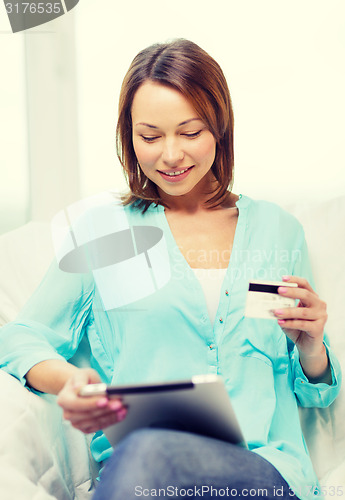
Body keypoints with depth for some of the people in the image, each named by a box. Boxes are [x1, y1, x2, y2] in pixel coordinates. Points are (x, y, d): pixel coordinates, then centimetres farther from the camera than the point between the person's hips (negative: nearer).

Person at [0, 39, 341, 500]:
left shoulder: (277, 230, 17)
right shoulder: (103, 231, 13)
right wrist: (69, 380, -12)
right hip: (132, 459, 1)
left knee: (148, 455, -36)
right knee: (141, 454, -39)